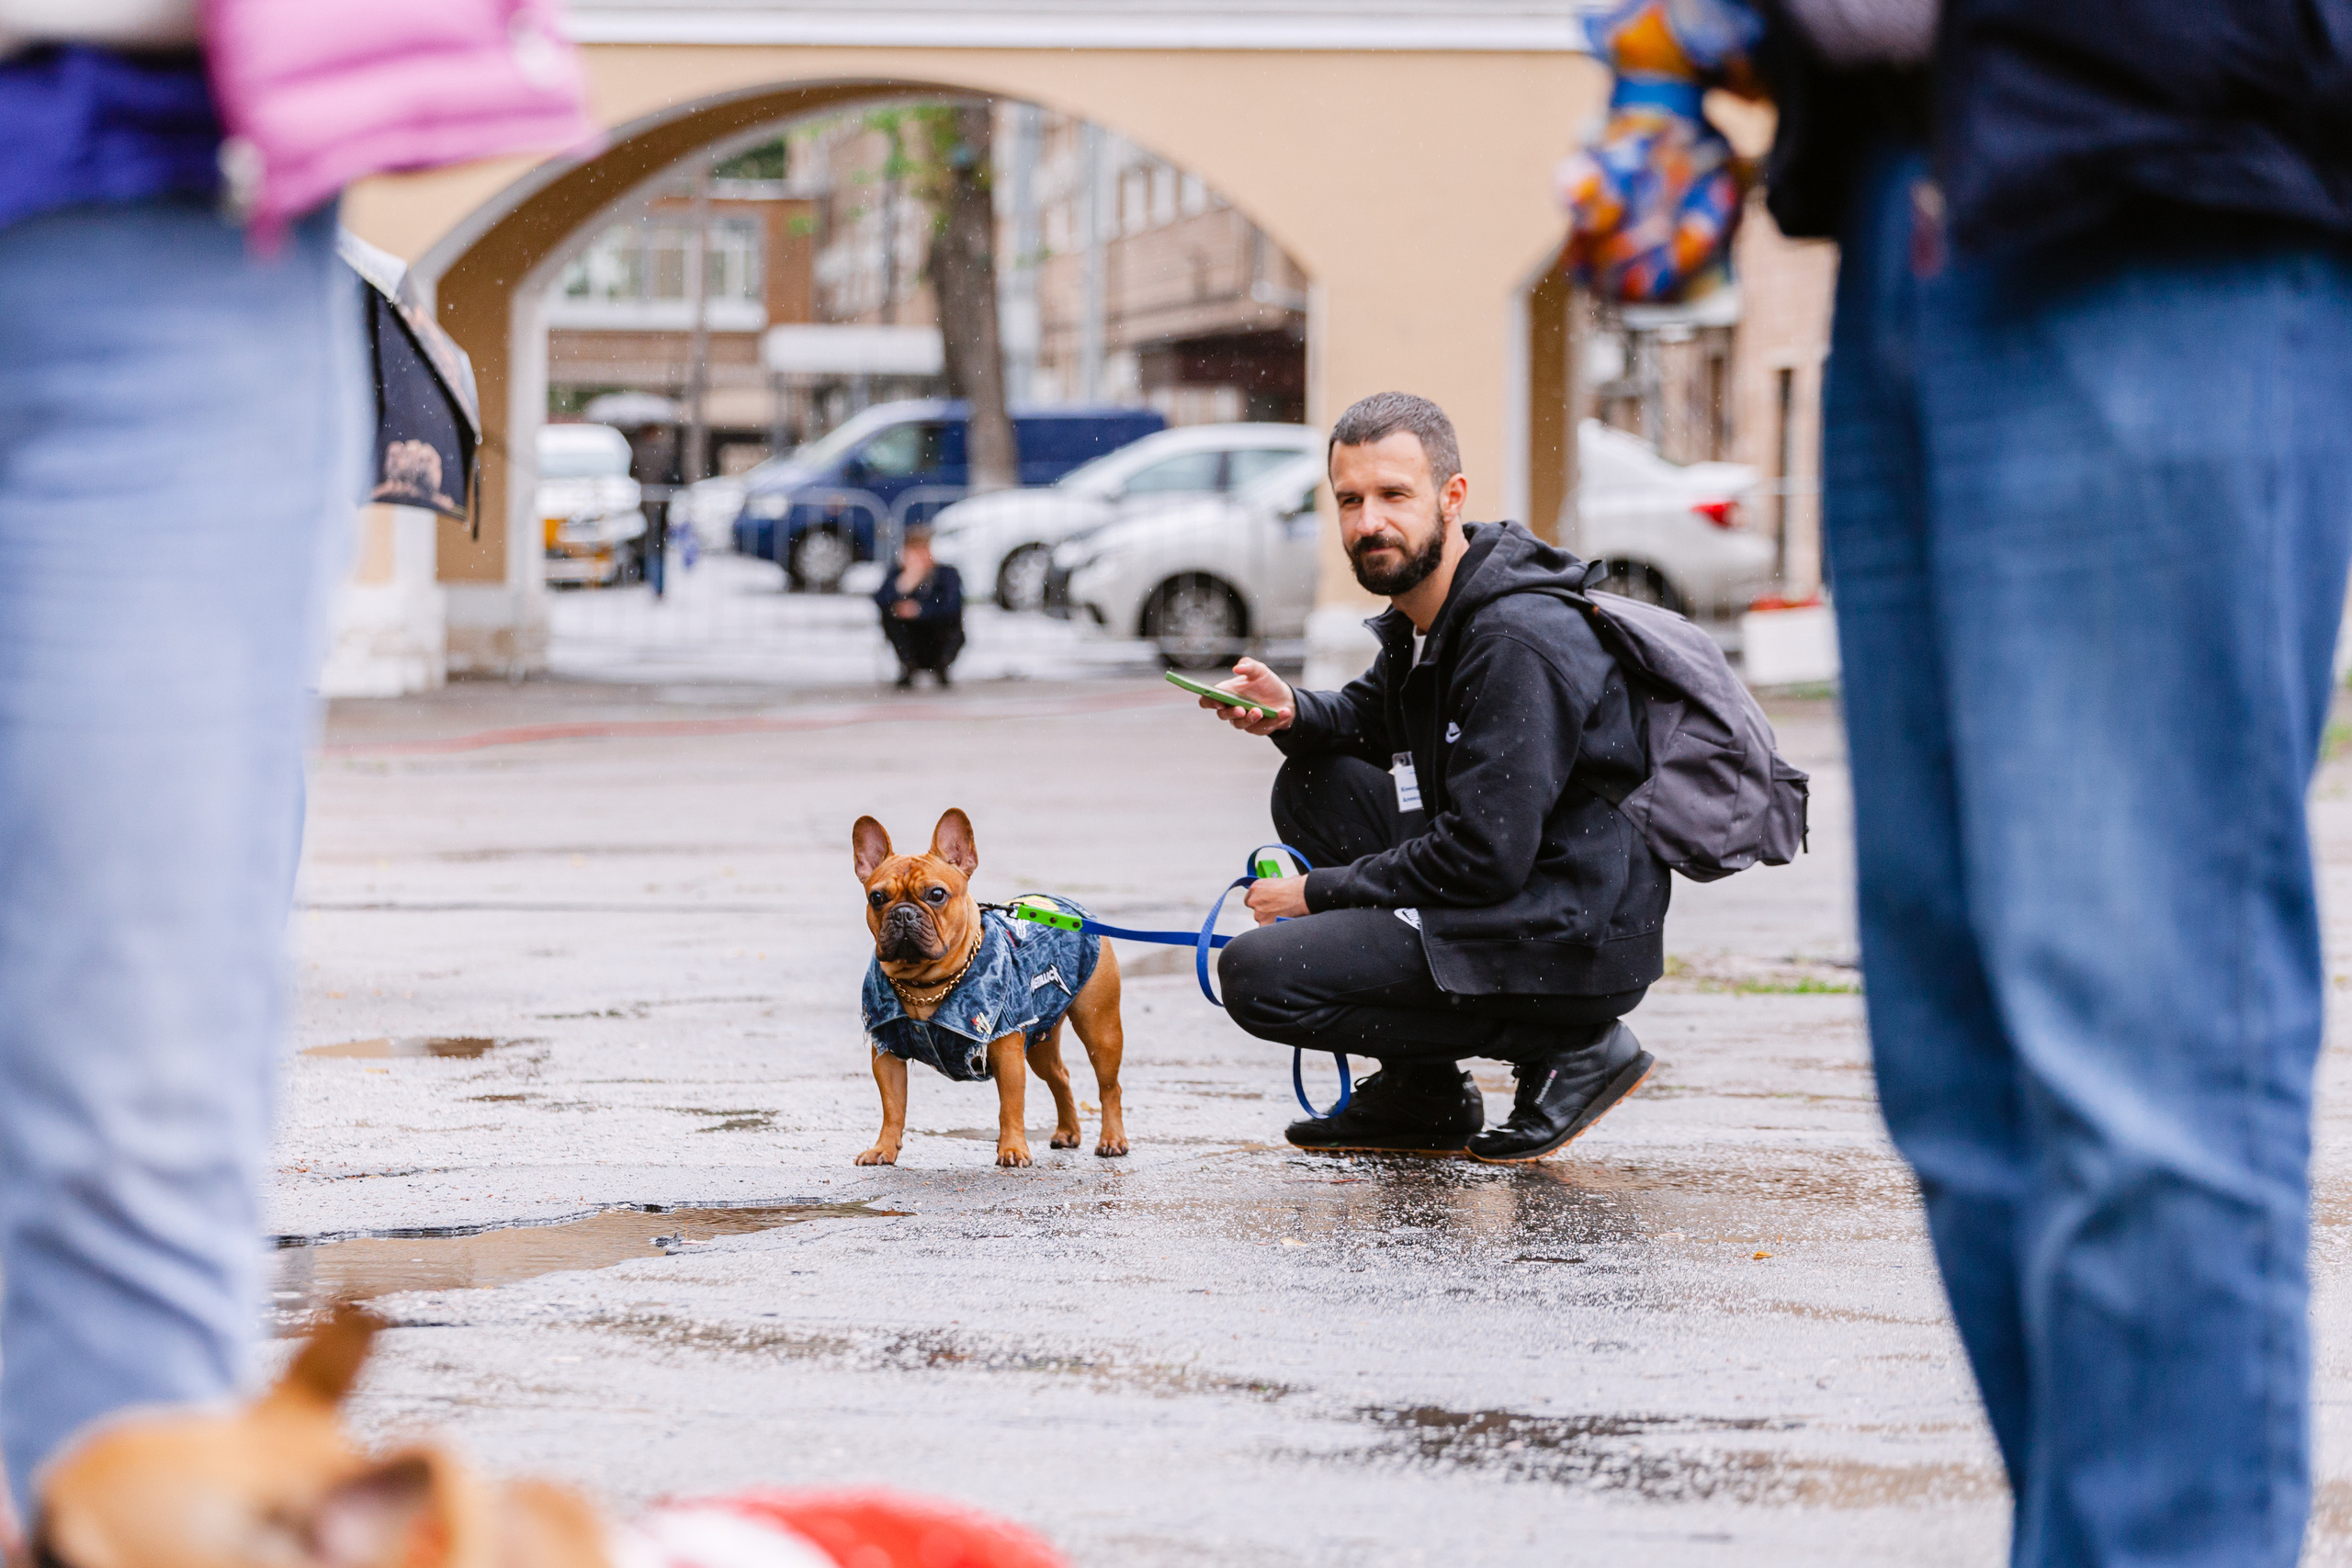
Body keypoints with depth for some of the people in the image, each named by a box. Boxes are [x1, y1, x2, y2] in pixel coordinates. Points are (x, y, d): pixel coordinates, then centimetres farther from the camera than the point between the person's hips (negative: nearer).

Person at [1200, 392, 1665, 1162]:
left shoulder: (1520, 641, -21)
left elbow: (1485, 859, -23)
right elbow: (1369, 715, 27)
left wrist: (1320, 892, -11)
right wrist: (1291, 712, 2)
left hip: (1570, 946, -10)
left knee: (1258, 976, -13)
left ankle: (1568, 1048, -5)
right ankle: (1419, 1097, 12)